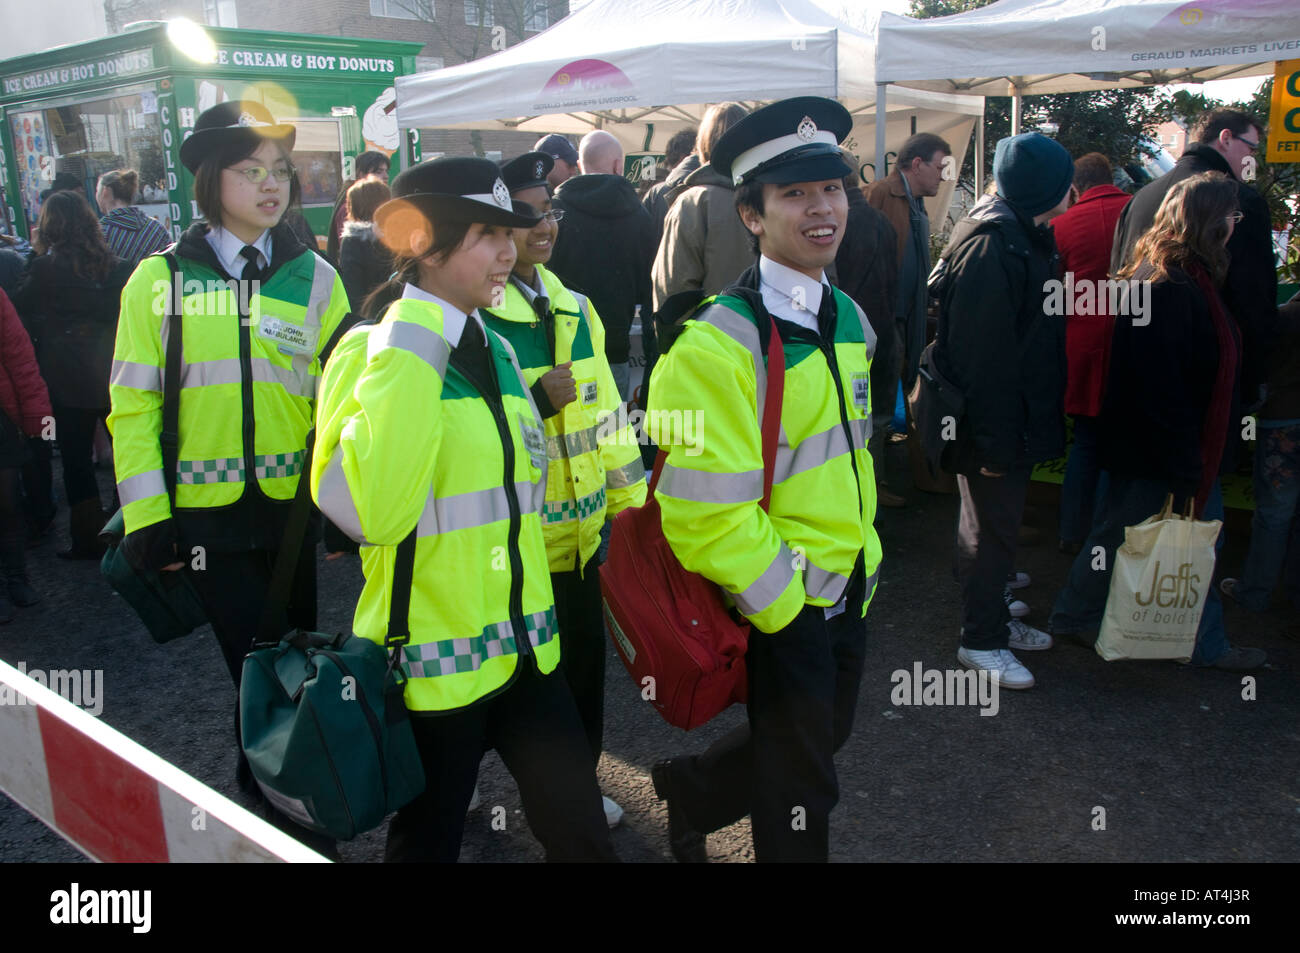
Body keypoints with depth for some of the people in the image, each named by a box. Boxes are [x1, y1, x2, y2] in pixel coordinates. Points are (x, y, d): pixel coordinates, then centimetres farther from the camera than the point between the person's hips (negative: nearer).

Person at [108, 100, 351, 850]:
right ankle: (292, 827, 24)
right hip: (207, 509, -2)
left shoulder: (313, 277, 3)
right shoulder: (161, 279, -1)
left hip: (292, 506, 2)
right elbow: (134, 405, -1)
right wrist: (147, 519, -6)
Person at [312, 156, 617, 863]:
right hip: (432, 661, -6)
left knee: (583, 837, 12)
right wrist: (410, 349, -29)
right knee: (428, 841, 14)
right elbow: (364, 507, -32)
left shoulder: (496, 351, 9)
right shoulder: (374, 352, -14)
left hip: (522, 647, 6)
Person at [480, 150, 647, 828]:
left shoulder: (572, 307, 10)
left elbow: (604, 407, 15)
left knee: (585, 666, 18)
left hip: (579, 530, 7)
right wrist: (538, 400, -24)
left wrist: (629, 494, 14)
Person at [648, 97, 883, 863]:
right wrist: (787, 602, -17)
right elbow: (708, 514, -25)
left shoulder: (848, 318, 4)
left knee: (824, 737, 26)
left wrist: (862, 558, 15)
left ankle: (690, 790, 47)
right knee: (802, 787, 12)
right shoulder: (718, 344, -23)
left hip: (848, 591, 8)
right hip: (778, 608, -8)